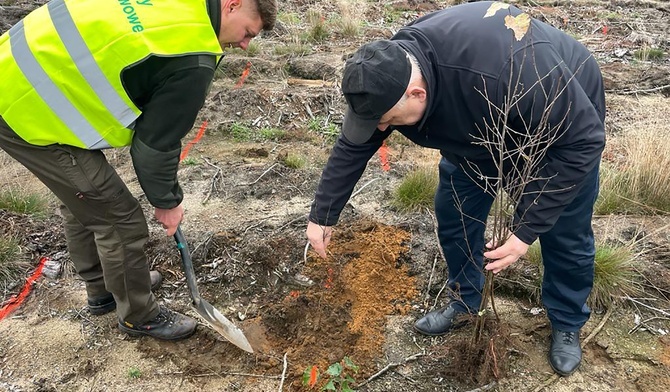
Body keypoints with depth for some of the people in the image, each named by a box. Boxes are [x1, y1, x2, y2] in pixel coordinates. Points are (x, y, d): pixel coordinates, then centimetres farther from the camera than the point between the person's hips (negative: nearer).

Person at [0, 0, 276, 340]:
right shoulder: (193, 60, -19)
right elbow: (156, 142, -11)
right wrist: (167, 201, 6)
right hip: (32, 113, -10)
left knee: (83, 201, 25)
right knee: (119, 220, 3)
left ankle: (102, 291, 45)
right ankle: (138, 316, 25)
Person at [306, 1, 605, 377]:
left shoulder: (510, 72, -47)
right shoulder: (390, 71, -26)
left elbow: (582, 140, -34)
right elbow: (353, 145, -12)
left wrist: (526, 228, -35)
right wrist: (323, 214, -8)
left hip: (564, 124, -4)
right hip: (482, 128, 5)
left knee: (565, 236, 4)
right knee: (454, 215, 5)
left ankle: (567, 325, 29)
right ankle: (465, 302, 28)